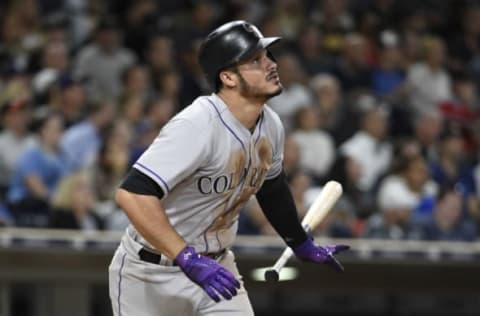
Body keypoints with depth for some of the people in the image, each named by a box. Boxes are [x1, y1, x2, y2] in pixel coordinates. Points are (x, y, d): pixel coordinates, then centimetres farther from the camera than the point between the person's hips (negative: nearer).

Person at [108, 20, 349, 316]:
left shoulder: (271, 126, -3)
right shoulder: (197, 125, -29)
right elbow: (133, 194, -37)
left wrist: (304, 246, 30)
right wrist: (189, 260, -42)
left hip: (215, 265, 7)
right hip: (152, 273, -7)